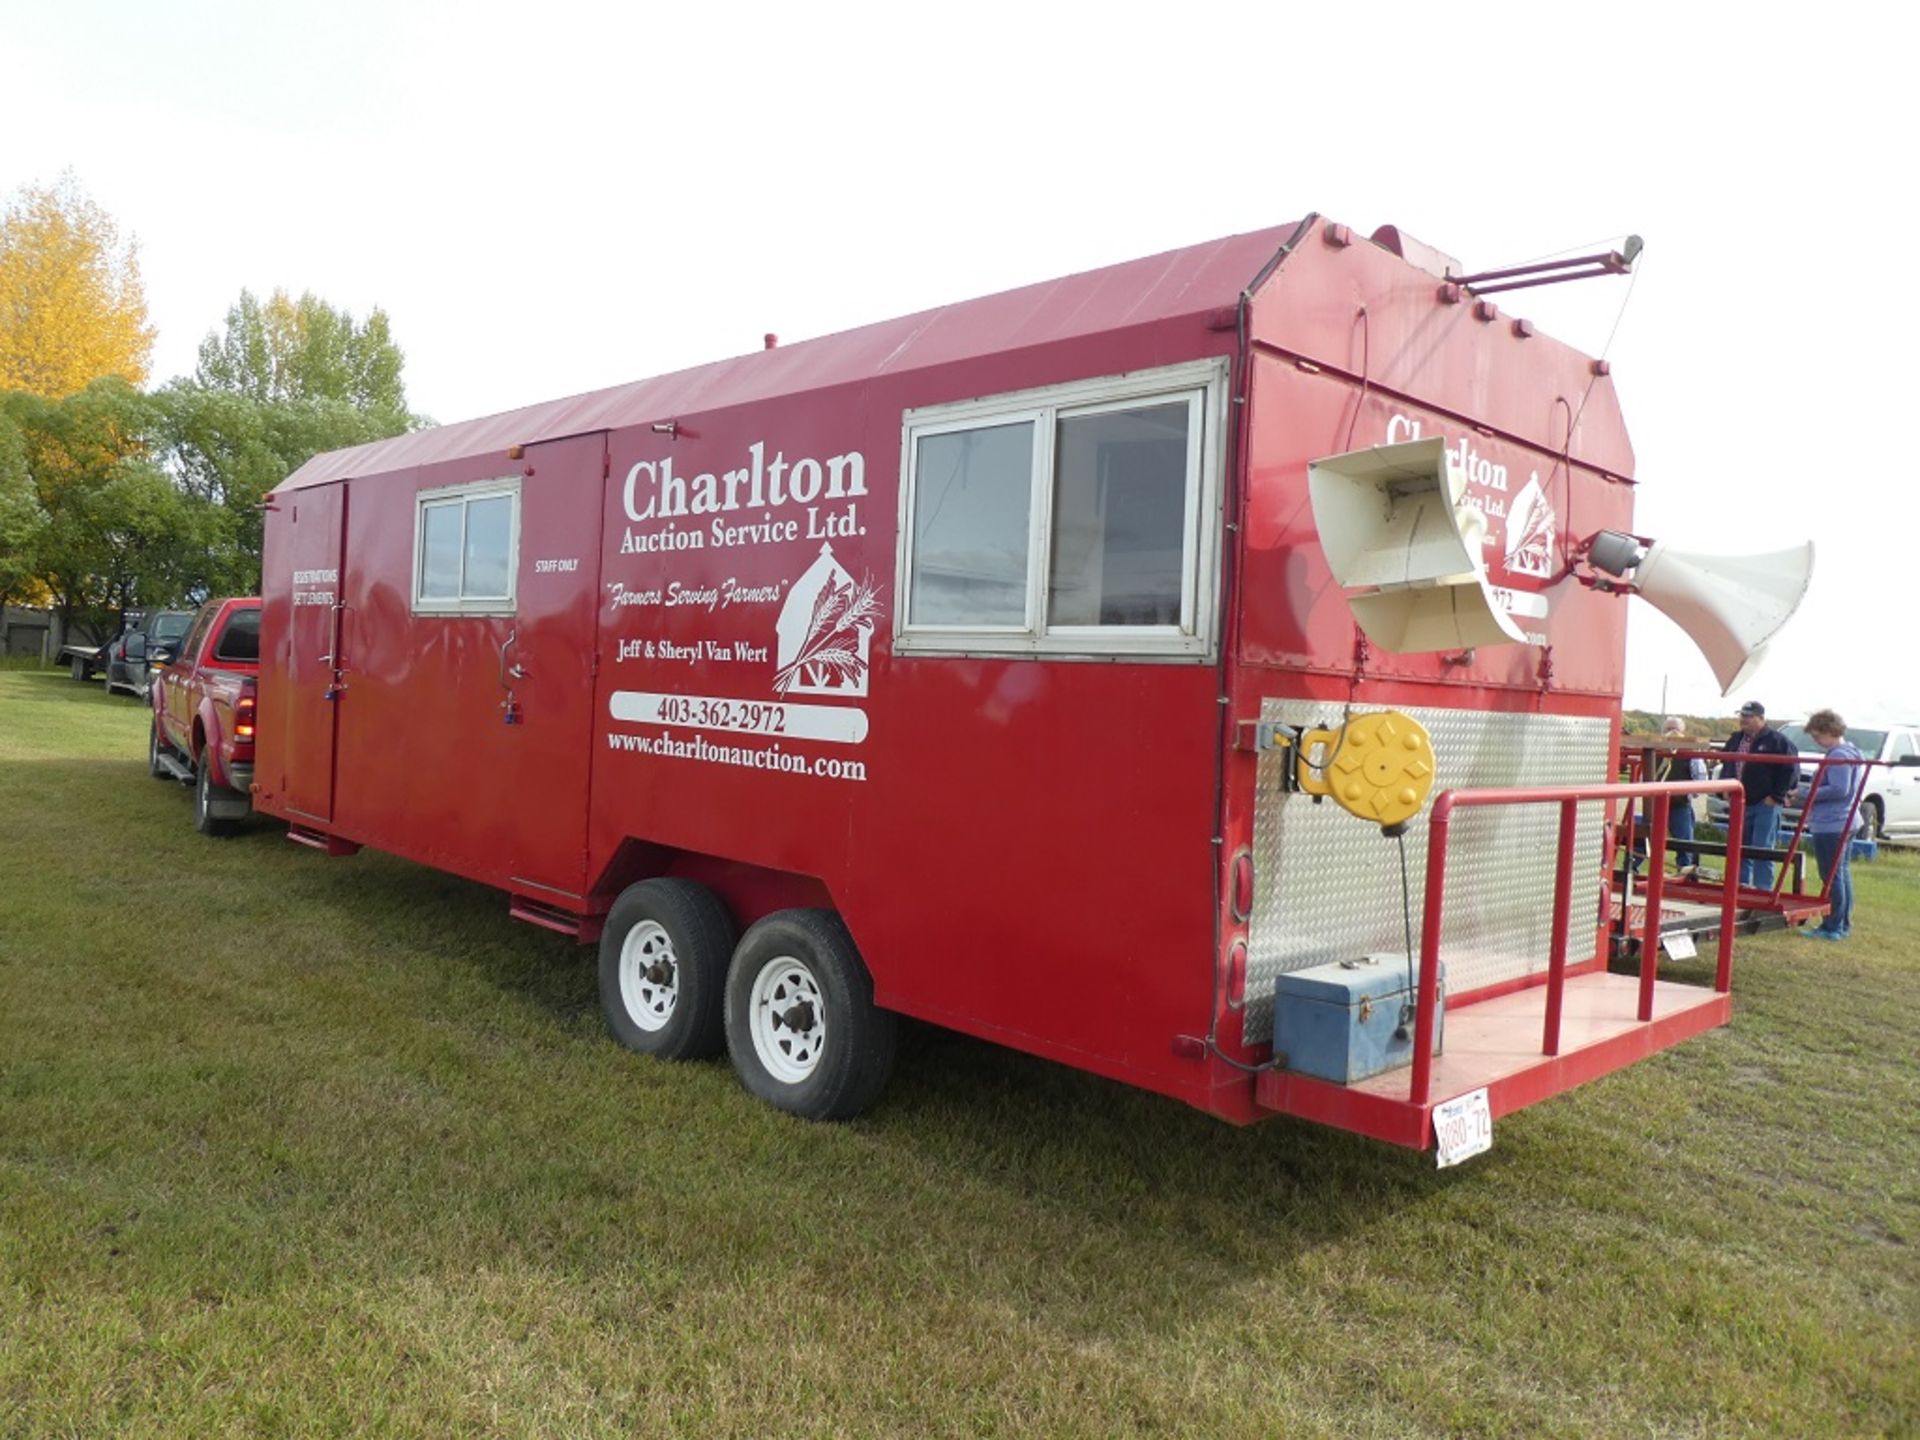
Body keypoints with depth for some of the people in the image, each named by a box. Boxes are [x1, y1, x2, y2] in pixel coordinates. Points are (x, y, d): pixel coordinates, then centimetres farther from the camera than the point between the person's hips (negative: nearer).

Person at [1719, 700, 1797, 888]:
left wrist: (1776, 796, -12)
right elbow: (1726, 765, 26)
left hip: (1765, 805, -7)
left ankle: (1762, 890, -4)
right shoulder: (1735, 739, 13)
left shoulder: (1777, 741, -8)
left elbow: (1791, 770, -11)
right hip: (1740, 804, 7)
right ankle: (1741, 886, 21)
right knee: (1740, 849, 12)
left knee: (1762, 850, -7)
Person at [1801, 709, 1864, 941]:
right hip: (1846, 823, 11)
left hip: (1829, 826, -11)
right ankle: (1843, 924, 23)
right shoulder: (1850, 753, 15)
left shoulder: (1837, 756, -17)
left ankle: (1831, 927, -2)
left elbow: (1839, 789, -24)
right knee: (1842, 874, 15)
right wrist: (1812, 793, 11)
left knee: (1832, 877, -6)